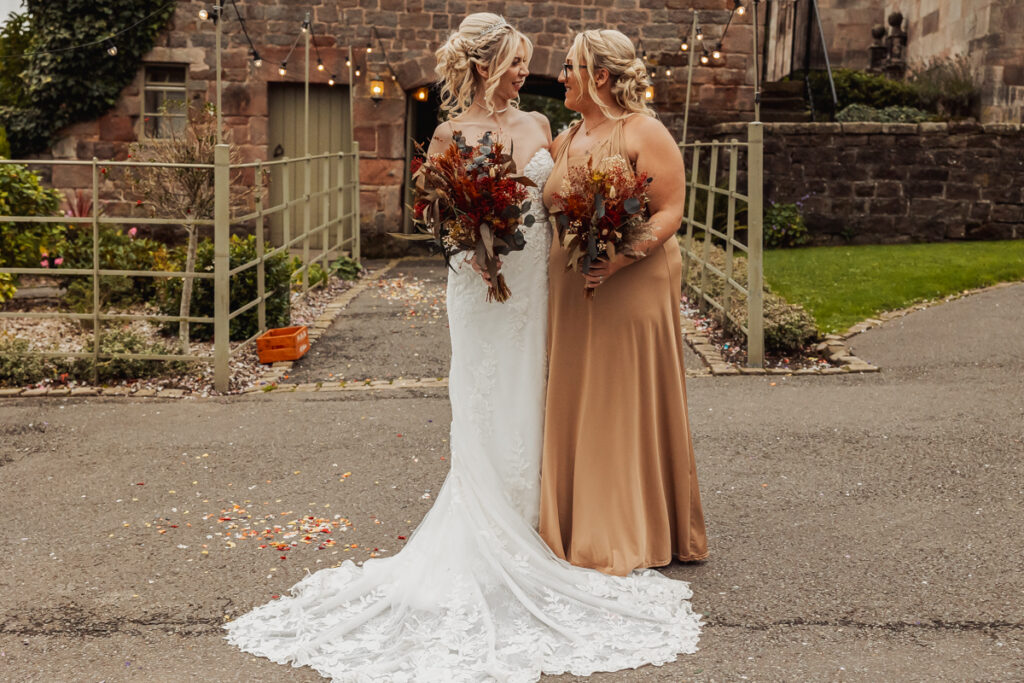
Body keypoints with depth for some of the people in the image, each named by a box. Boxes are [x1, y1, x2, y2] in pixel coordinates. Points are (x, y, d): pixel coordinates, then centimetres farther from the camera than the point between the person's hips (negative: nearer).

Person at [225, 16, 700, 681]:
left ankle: (526, 522, 22)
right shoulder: (452, 133, -4)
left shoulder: (538, 124, 10)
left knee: (528, 401, 9)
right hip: (483, 281, -5)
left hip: (536, 278, 5)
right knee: (487, 410, 0)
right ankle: (488, 544, 10)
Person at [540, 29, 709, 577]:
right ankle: (583, 531, 19)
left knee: (630, 405, 1)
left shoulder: (644, 132, -6)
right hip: (571, 295, 6)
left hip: (634, 290, -6)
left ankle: (638, 535, 14)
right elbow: (551, 213, 16)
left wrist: (620, 258, -25)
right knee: (575, 405, 8)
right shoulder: (564, 140, 15)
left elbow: (670, 212, -12)